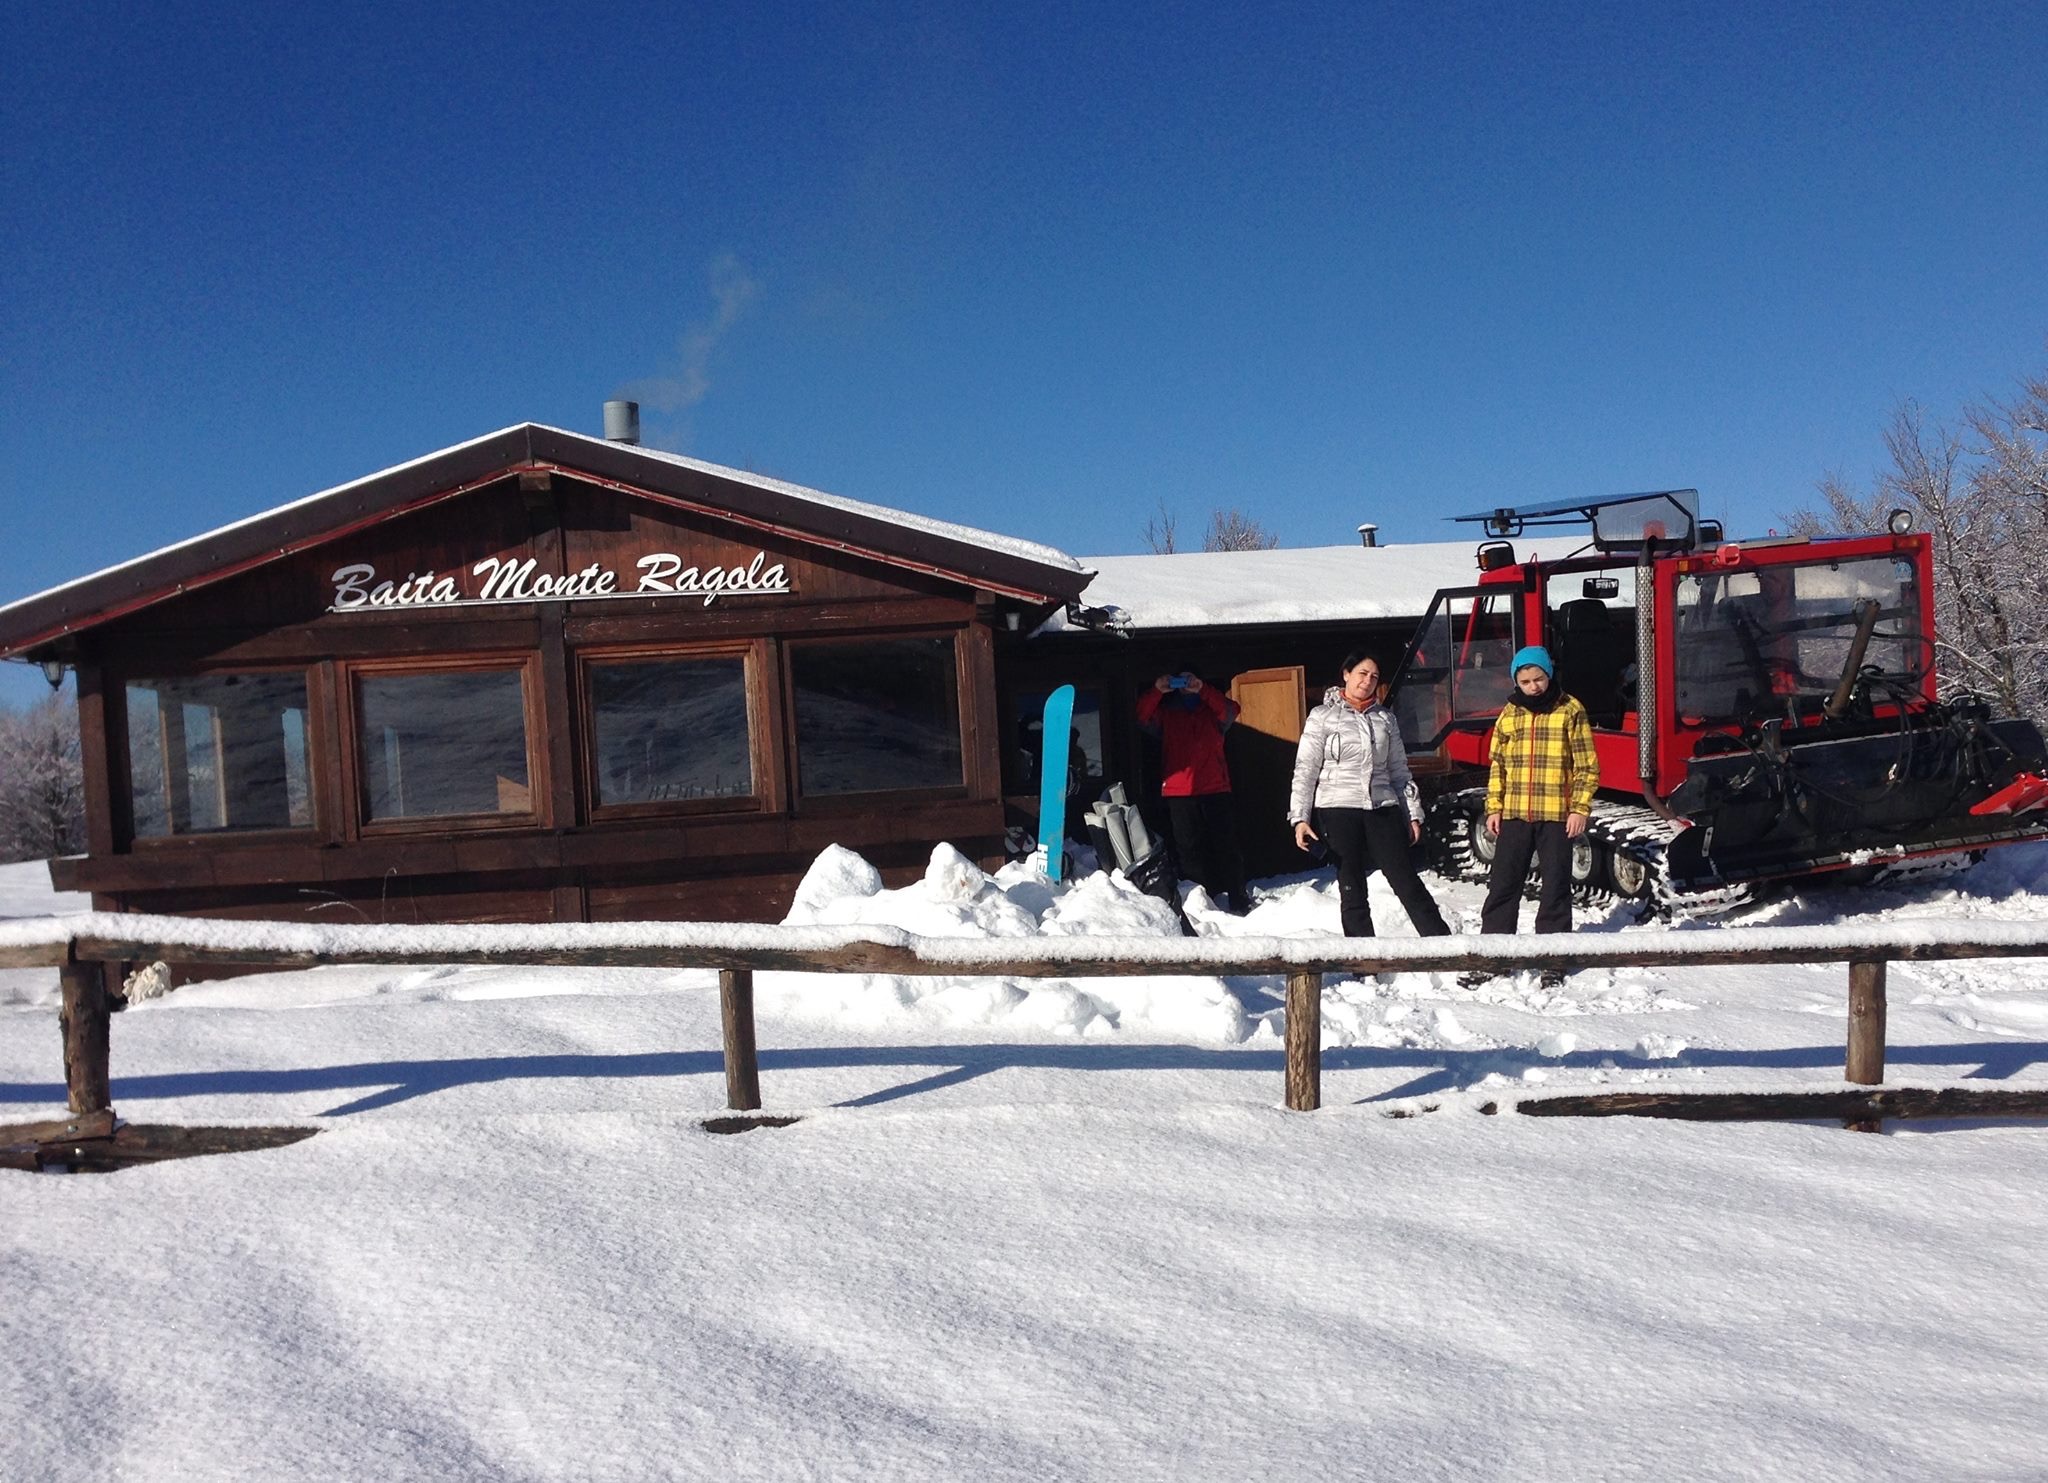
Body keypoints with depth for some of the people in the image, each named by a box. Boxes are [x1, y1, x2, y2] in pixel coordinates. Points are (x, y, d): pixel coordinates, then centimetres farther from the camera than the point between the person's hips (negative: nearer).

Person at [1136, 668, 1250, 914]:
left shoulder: (1211, 710, 15)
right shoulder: (1166, 712, 17)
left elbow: (1229, 711, -7)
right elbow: (1143, 717, -1)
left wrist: (1202, 690, -19)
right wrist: (1157, 691, -16)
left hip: (1214, 789, -1)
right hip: (1178, 792, 1)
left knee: (1225, 846, -1)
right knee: (1189, 849, -1)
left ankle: (1238, 900, 2)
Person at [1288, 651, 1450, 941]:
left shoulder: (1385, 718, 14)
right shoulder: (1323, 716, 2)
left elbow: (1399, 770, 17)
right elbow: (1305, 770, -1)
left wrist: (1413, 813, 12)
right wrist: (1299, 818, -9)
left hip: (1382, 808, 3)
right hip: (1337, 809, -2)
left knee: (1406, 879, 0)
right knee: (1352, 888, 2)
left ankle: (1442, 941, 2)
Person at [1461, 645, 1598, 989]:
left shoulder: (1570, 711, 0)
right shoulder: (1509, 714, 11)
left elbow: (1587, 764, -1)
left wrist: (1580, 808, -8)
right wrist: (1494, 808, 8)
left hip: (1557, 815, -3)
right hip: (1514, 815, 3)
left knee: (1555, 890, 4)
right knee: (1502, 887, 4)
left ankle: (1553, 963, 12)